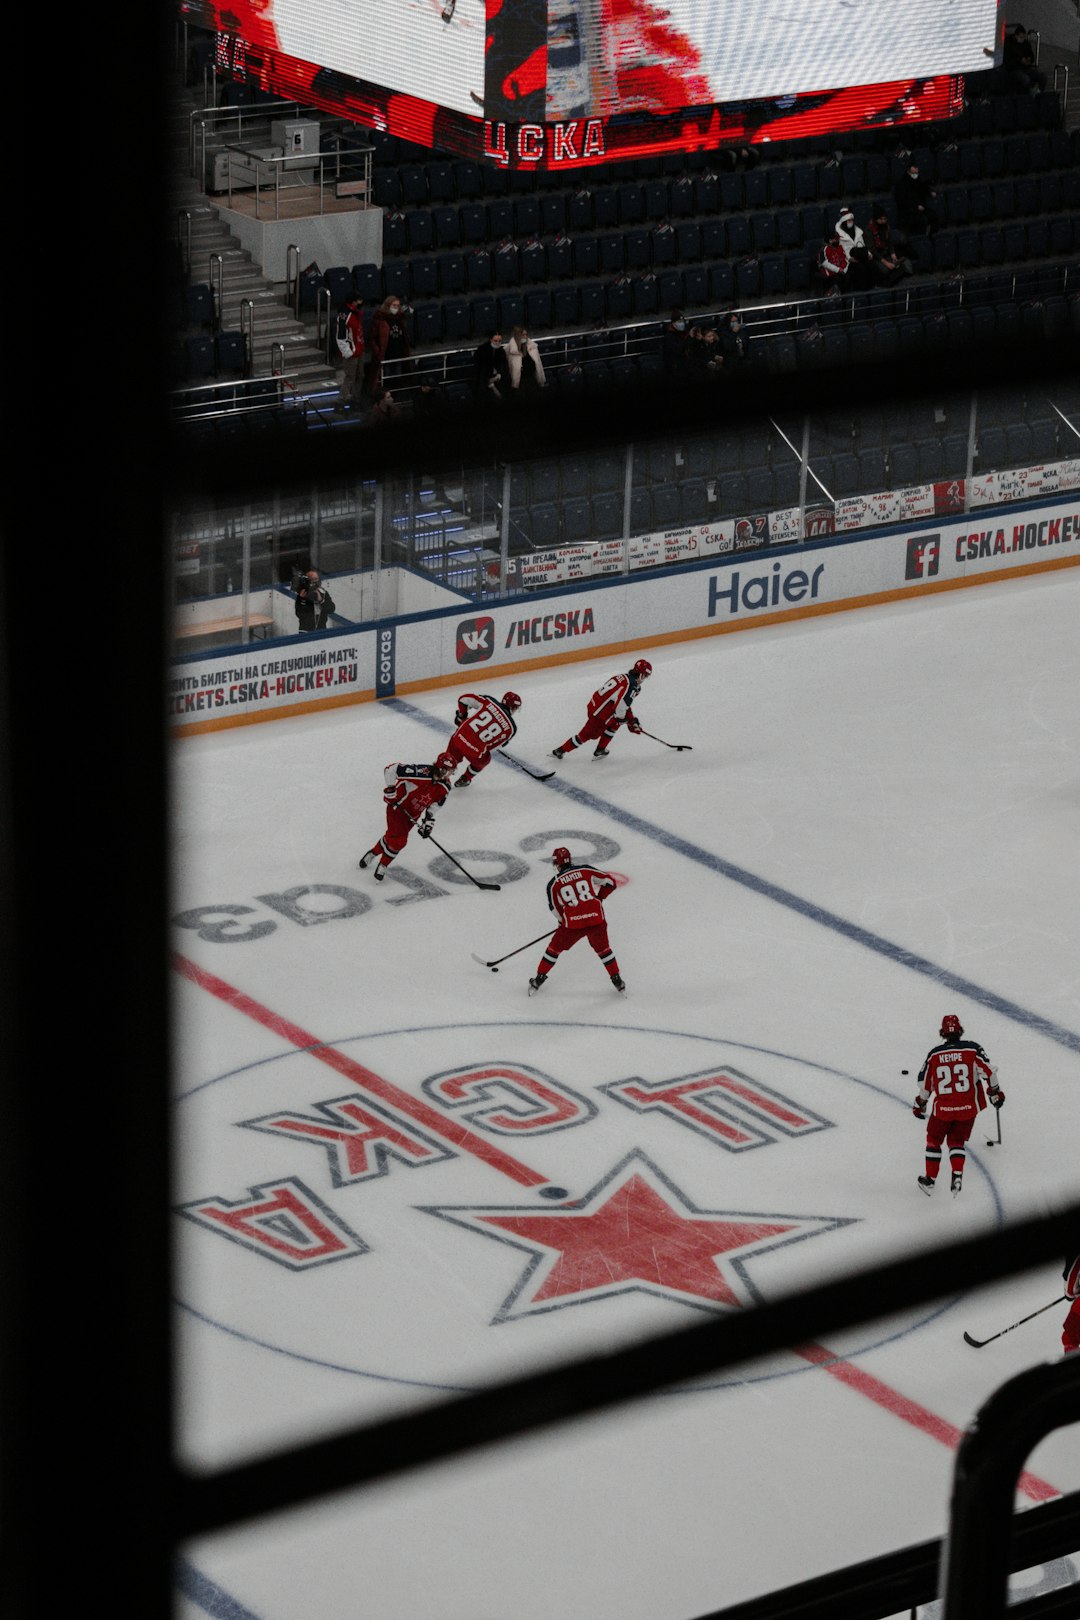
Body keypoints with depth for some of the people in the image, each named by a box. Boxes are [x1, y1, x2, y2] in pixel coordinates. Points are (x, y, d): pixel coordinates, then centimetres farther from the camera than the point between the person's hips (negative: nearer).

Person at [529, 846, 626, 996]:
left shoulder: (553, 884, 5)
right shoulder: (586, 870, 6)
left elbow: (556, 910, 12)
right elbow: (610, 882, 8)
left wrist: (564, 921, 32)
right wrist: (599, 897, 23)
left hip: (572, 922, -1)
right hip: (596, 919, 1)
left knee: (555, 948, 19)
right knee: (603, 948, 23)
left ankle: (538, 979, 25)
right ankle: (617, 981, 26)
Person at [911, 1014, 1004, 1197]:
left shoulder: (934, 1054, -3)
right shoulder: (972, 1049, -7)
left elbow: (924, 1082, 5)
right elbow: (989, 1071, -8)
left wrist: (920, 1104, 20)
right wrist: (995, 1092, 7)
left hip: (943, 1108, 0)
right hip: (968, 1107, 1)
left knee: (934, 1140, 22)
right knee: (957, 1141, 19)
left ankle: (930, 1180, 25)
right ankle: (957, 1175, -3)